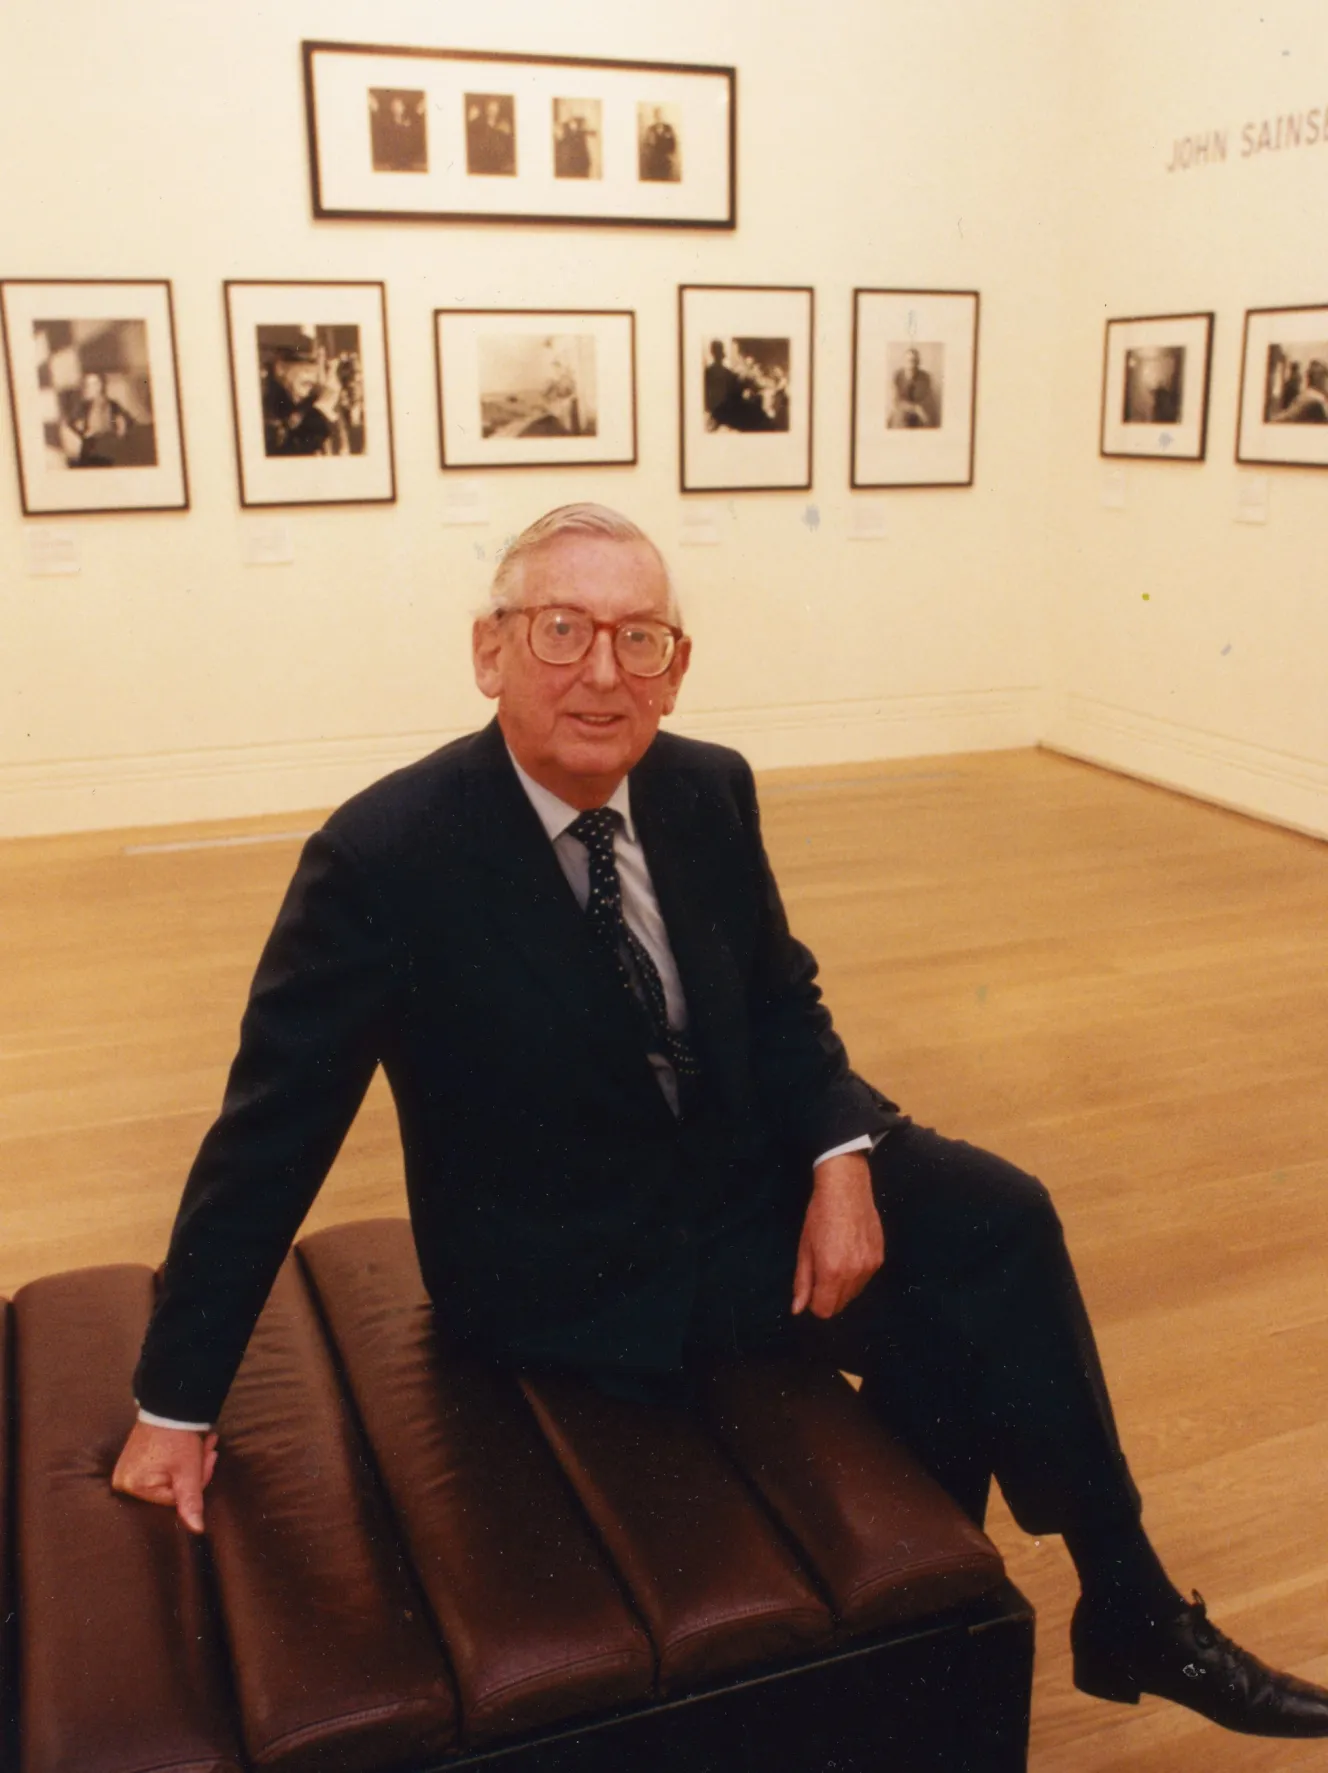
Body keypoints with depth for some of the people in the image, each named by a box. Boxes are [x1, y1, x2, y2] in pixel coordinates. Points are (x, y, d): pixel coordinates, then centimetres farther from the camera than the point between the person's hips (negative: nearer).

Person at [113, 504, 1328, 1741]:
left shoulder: (709, 791, -7)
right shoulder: (385, 857, -23)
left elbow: (782, 1000, 6)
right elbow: (268, 1137, -16)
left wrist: (842, 1161, -14)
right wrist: (176, 1405, -9)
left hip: (746, 1163, 6)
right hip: (572, 1270, -5)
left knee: (997, 1221, -13)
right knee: (942, 1307, -14)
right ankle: (1130, 1613, 12)